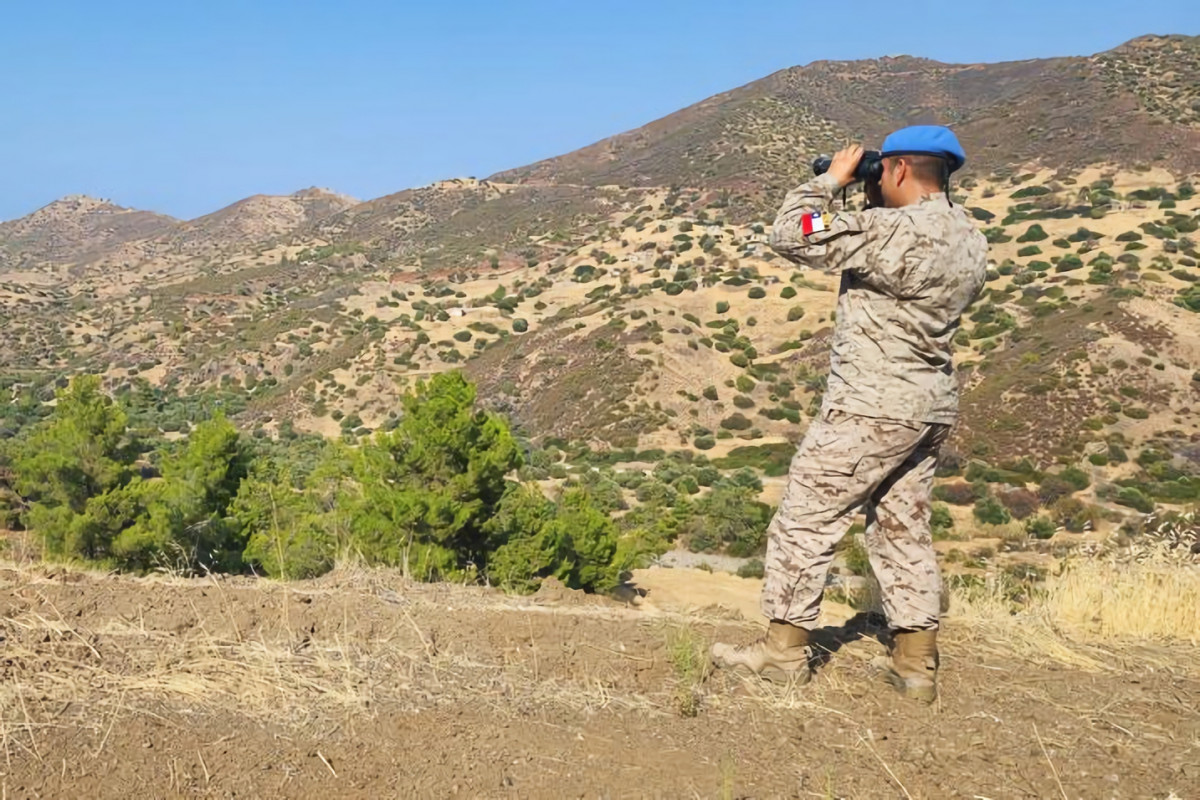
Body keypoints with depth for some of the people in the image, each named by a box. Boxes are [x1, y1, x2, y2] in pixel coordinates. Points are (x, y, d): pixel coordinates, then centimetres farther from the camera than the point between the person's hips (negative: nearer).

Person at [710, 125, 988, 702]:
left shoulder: (892, 231, -19)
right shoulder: (970, 242, 9)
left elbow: (792, 236, -17)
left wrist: (832, 179, -4)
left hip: (871, 406, -9)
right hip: (932, 406, 9)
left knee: (804, 521, 3)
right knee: (903, 529, 14)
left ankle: (784, 651, 10)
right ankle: (916, 665, 18)